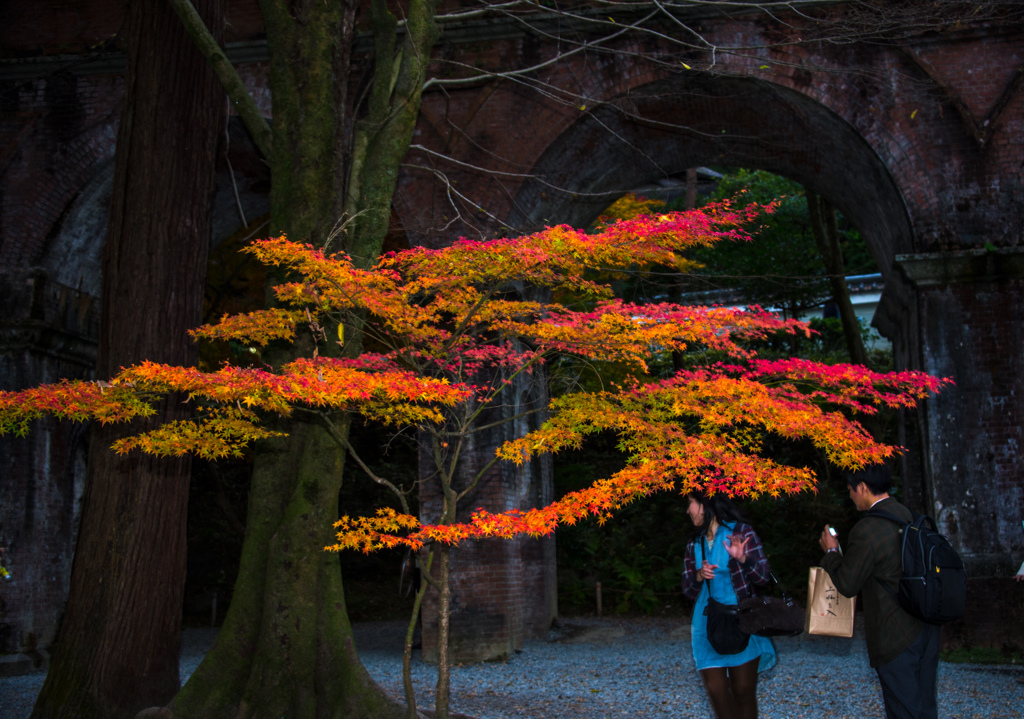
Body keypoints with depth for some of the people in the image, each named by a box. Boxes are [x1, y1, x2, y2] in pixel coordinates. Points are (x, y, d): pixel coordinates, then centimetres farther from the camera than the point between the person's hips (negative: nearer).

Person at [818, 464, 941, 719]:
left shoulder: (866, 530, -21)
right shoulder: (909, 516, 3)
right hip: (927, 626, 8)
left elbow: (847, 585, -13)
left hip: (897, 636, -8)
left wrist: (831, 552, 4)